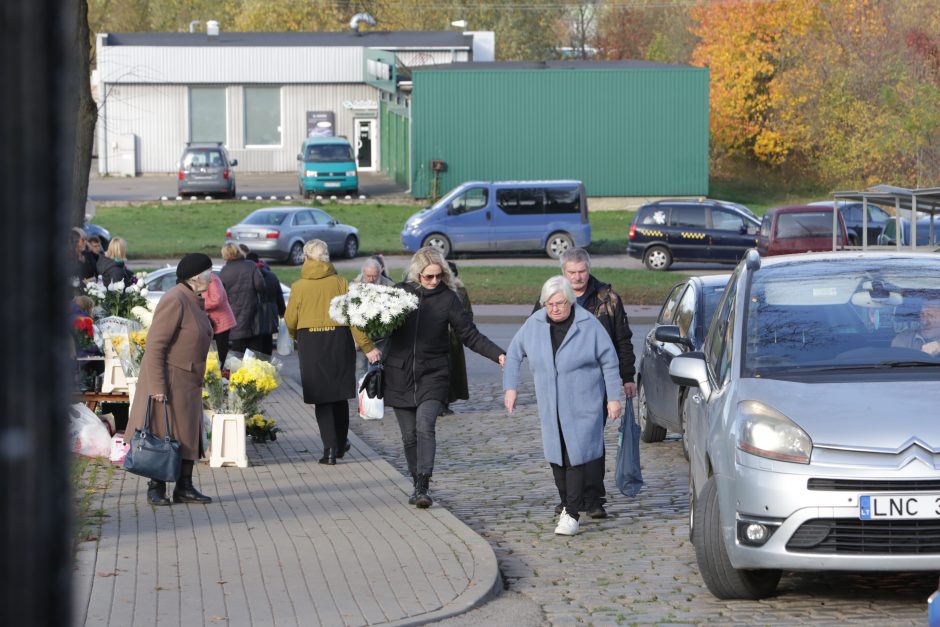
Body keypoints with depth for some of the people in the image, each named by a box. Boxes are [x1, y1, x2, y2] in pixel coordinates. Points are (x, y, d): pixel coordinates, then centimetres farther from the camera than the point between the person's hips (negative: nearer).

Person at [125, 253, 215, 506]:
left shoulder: (193, 301, 12)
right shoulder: (175, 300, -19)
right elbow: (155, 345, -22)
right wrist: (157, 387, -25)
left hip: (188, 383, 9)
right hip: (167, 381, -9)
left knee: (188, 435, 9)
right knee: (163, 437, -3)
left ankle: (184, 487, 14)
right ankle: (156, 489, 4)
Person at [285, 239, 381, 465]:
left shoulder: (298, 286, -4)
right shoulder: (340, 283, -3)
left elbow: (290, 321, 1)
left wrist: (296, 337, 23)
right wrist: (367, 346, -4)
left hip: (310, 344, -1)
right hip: (339, 339, 1)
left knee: (321, 397, 4)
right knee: (340, 395, 16)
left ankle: (330, 448, -5)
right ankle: (341, 444, 28)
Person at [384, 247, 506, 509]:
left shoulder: (447, 298, -1)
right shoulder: (399, 293, 3)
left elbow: (470, 335, 0)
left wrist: (498, 355, -12)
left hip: (433, 374, -2)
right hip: (400, 375, 2)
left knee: (425, 426, -19)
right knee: (409, 435, 6)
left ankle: (423, 487, -24)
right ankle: (418, 484, 19)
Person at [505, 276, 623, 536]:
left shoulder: (589, 324, -9)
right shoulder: (534, 324, 0)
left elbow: (610, 363, -3)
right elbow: (514, 354, 13)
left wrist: (614, 398, -4)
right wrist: (511, 387, 5)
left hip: (582, 406, -4)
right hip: (550, 406, 4)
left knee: (576, 457, -9)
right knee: (556, 457, 9)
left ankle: (571, 514, -9)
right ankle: (566, 505, 24)